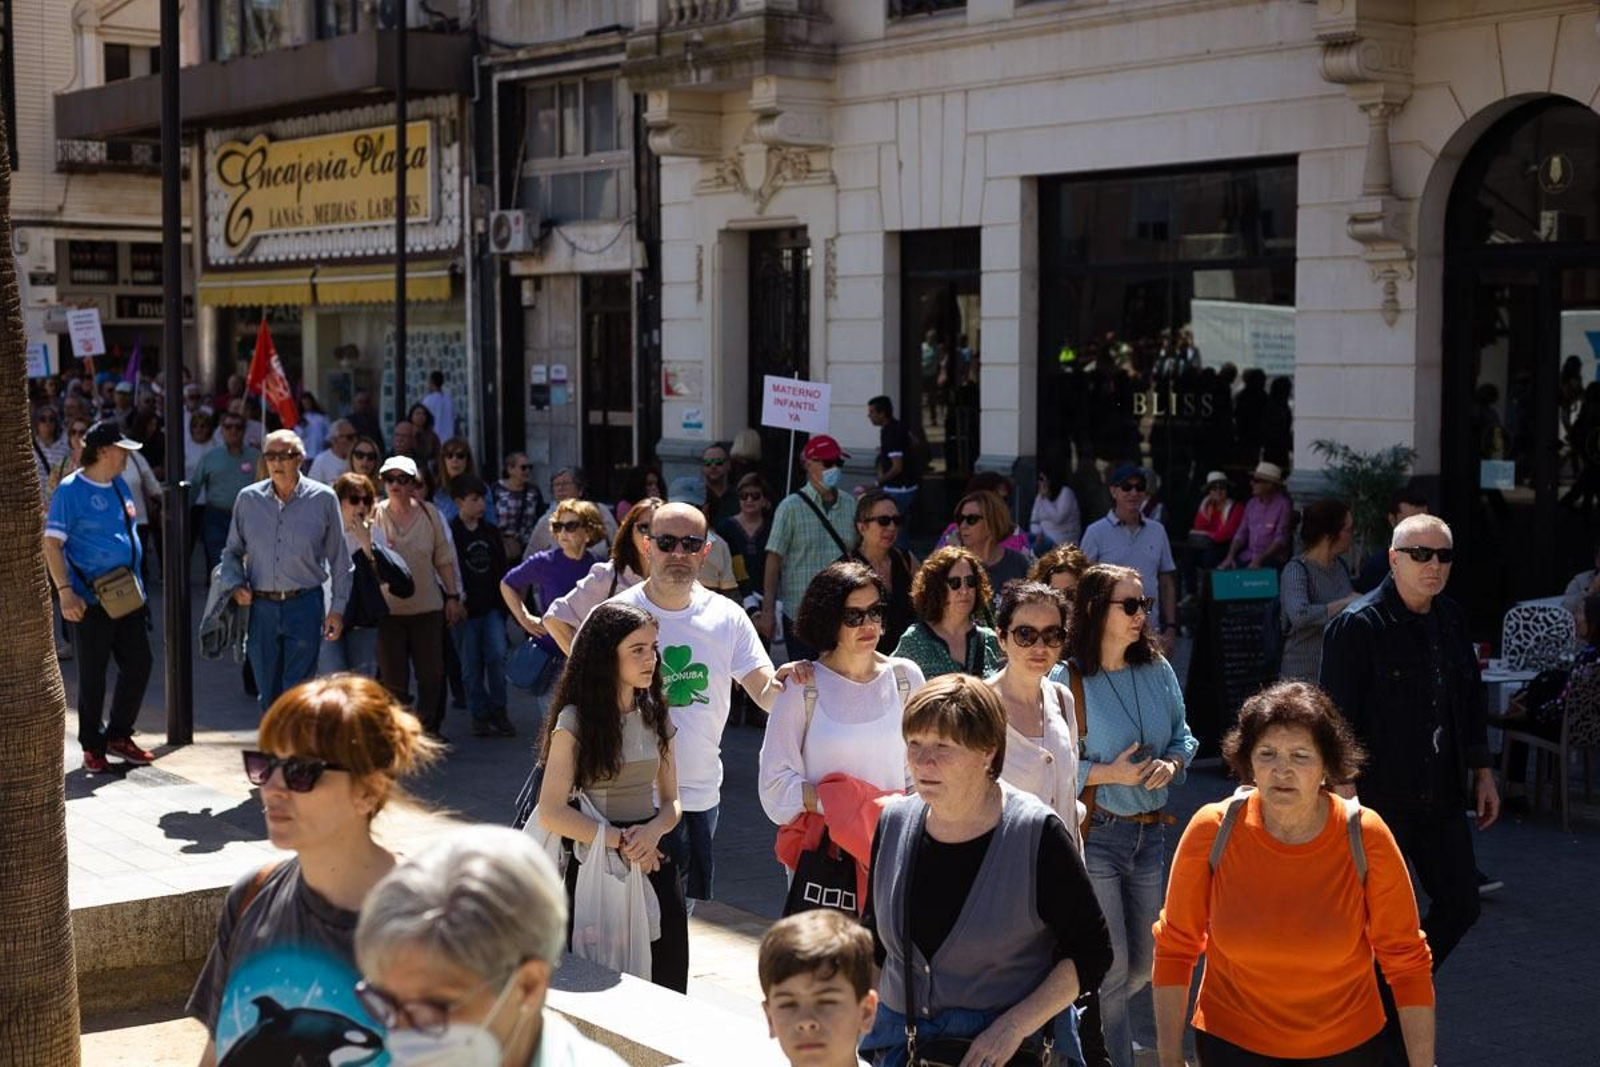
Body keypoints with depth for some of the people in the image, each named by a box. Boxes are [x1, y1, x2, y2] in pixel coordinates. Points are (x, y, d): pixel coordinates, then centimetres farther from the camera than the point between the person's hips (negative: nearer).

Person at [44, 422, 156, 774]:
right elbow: (52, 544, -14)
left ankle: (119, 735, 23)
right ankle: (92, 746, 15)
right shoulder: (70, 490, -11)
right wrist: (65, 592, -21)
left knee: (139, 664, 8)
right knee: (93, 675, 2)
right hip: (92, 600, -7)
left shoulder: (118, 487, 11)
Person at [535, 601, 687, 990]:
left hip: (655, 863, 5)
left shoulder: (657, 717, 8)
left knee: (665, 989, 3)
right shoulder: (575, 721, -8)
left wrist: (653, 832, -11)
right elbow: (551, 813, -11)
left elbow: (671, 802, 11)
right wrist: (620, 841, -15)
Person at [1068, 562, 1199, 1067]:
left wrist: (1172, 764, -9)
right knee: (1112, 966, -5)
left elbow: (1182, 736, 12)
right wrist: (1108, 774, -21)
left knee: (1142, 964, 14)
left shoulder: (1156, 669, 3)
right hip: (1096, 835, -6)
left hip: (1150, 831, 6)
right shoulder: (1069, 681, -13)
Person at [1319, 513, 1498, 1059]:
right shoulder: (1357, 626, -15)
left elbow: (1471, 700, 18)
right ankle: (1386, 1038, 20)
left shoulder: (1452, 619, 8)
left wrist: (1481, 772, 17)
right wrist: (1344, 792, -19)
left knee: (1460, 904, 13)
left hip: (1440, 797, 7)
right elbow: (1336, 717, -17)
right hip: (1379, 799, -7)